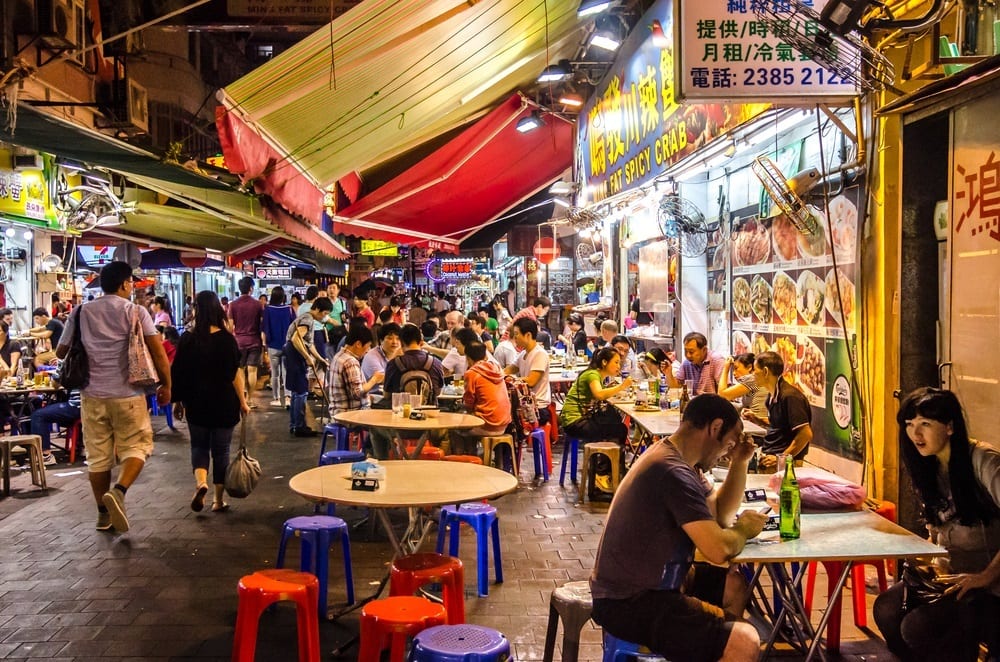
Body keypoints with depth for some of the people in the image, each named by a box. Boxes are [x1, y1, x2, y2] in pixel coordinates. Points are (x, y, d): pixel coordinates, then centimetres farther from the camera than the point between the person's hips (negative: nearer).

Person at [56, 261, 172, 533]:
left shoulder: (80, 312, 6)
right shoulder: (135, 312, -4)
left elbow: (61, 352, 12)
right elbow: (158, 352, -9)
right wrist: (166, 385, 1)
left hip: (92, 394, 4)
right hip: (127, 394, -3)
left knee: (98, 456, 11)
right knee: (136, 447, 8)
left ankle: (103, 515, 19)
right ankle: (118, 491, -17)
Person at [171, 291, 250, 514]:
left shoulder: (187, 339, -5)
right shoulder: (227, 339, -10)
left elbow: (178, 374, 0)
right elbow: (235, 374, -9)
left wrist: (178, 401, 11)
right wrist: (243, 402, 0)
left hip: (196, 404, 1)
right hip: (224, 404, -1)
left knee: (199, 446, 17)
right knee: (220, 451, 10)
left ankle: (200, 482, -10)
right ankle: (218, 500, 16)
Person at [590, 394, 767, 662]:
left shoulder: (669, 456, 11)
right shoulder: (674, 471, -21)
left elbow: (721, 514, 18)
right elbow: (719, 550, -25)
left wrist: (740, 462, 7)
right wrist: (743, 529, -4)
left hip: (631, 590, 11)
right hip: (629, 605, -11)